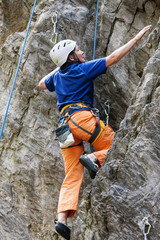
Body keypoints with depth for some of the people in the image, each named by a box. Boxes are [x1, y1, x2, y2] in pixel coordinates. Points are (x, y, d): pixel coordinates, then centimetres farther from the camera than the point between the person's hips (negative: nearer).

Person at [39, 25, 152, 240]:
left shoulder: (58, 75, 21)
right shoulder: (82, 69, 2)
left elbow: (42, 84, 43)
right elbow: (113, 57, -1)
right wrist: (137, 38, 4)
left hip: (65, 123, 7)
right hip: (82, 117, -7)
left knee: (72, 177, 2)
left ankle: (62, 218, -13)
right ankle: (94, 158, -25)